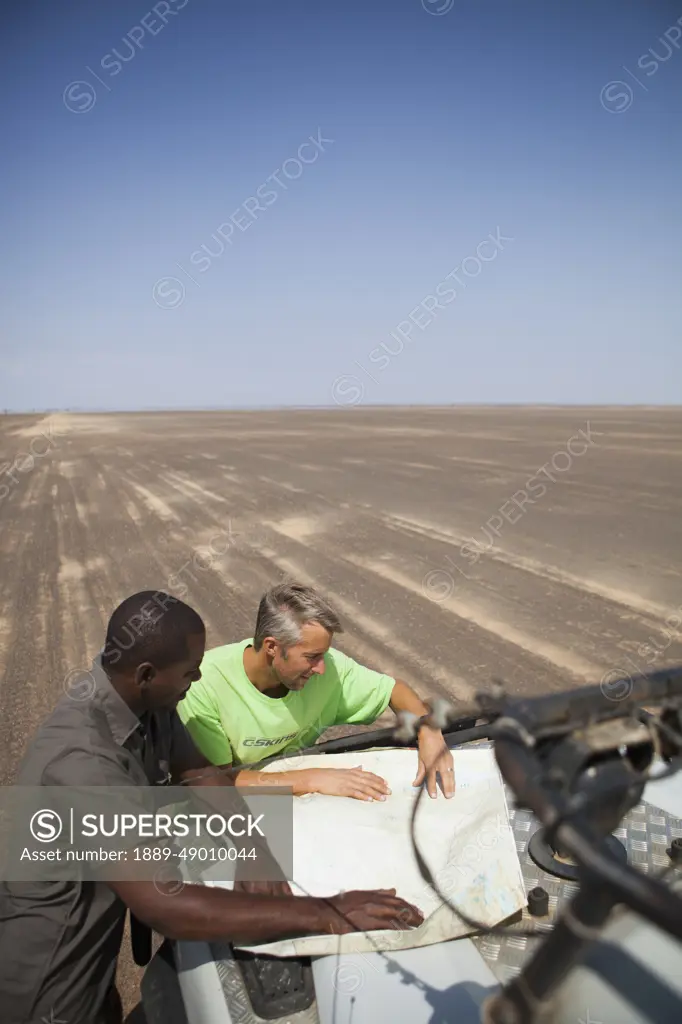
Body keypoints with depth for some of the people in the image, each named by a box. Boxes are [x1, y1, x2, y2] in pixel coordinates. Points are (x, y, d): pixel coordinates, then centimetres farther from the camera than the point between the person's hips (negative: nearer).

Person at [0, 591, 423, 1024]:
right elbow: (161, 904, -41)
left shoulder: (143, 700, -12)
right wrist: (325, 915, -40)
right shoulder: (83, 761, -38)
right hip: (42, 980, -6)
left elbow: (204, 775, 0)